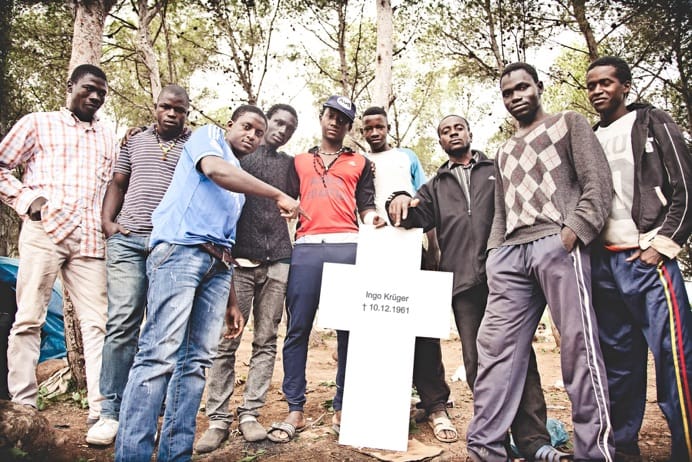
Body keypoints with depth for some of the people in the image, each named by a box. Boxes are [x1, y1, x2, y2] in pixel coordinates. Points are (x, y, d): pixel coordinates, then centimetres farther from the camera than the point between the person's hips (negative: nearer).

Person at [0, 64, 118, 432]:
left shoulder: (108, 137, 22)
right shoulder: (37, 123, 13)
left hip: (90, 240, 3)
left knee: (98, 322, -3)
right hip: (43, 232, -2)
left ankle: (101, 409, -1)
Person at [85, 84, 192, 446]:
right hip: (127, 240, 2)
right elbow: (117, 184, 18)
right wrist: (107, 221, 3)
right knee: (121, 322, -3)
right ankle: (111, 412, 4)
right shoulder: (135, 141, 17)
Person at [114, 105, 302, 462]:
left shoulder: (240, 181, 30)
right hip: (180, 249, -7)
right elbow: (215, 170, -13)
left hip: (217, 264, 7)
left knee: (196, 360, 1)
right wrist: (278, 195, -11)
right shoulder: (208, 136, 14)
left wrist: (232, 301, 19)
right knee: (160, 354, -14)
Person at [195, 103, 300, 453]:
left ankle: (250, 414, 11)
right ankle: (217, 419, 5)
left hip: (277, 262, 3)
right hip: (239, 259, -2)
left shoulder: (289, 164, 19)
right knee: (226, 342, -4)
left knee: (265, 341, 2)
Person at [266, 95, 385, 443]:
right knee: (298, 329, -2)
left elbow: (366, 207, 13)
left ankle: (342, 408, 11)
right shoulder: (299, 161, 24)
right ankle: (295, 410, 7)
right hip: (306, 248, 1)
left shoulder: (360, 163, 21)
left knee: (349, 329, 1)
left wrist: (374, 219, -8)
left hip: (348, 247, 0)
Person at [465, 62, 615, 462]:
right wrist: (494, 253, 11)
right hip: (510, 253, 5)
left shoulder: (568, 123, 15)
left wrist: (575, 229, -13)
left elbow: (599, 182, 2)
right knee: (496, 347, -3)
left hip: (557, 244, -5)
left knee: (579, 345, -8)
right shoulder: (504, 152, 30)